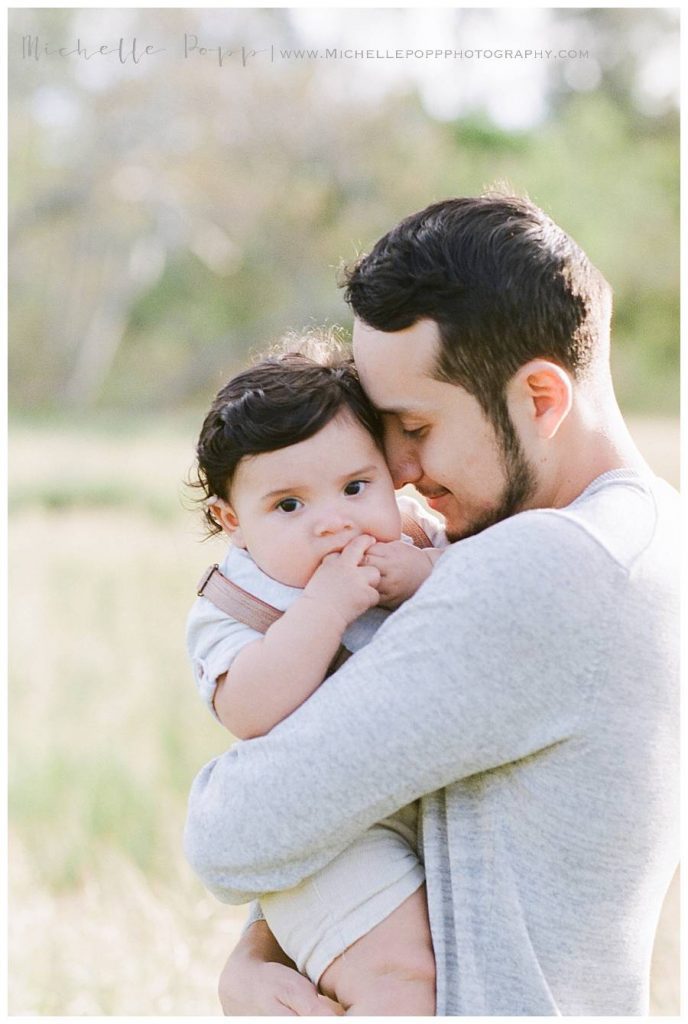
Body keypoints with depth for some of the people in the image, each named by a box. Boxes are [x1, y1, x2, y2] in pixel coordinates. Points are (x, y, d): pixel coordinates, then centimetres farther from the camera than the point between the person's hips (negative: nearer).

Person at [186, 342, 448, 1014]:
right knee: (401, 982, -23)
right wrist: (324, 606, -28)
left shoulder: (421, 549, 5)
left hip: (442, 805, 7)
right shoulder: (229, 609, -9)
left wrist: (429, 574, -18)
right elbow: (253, 714, -26)